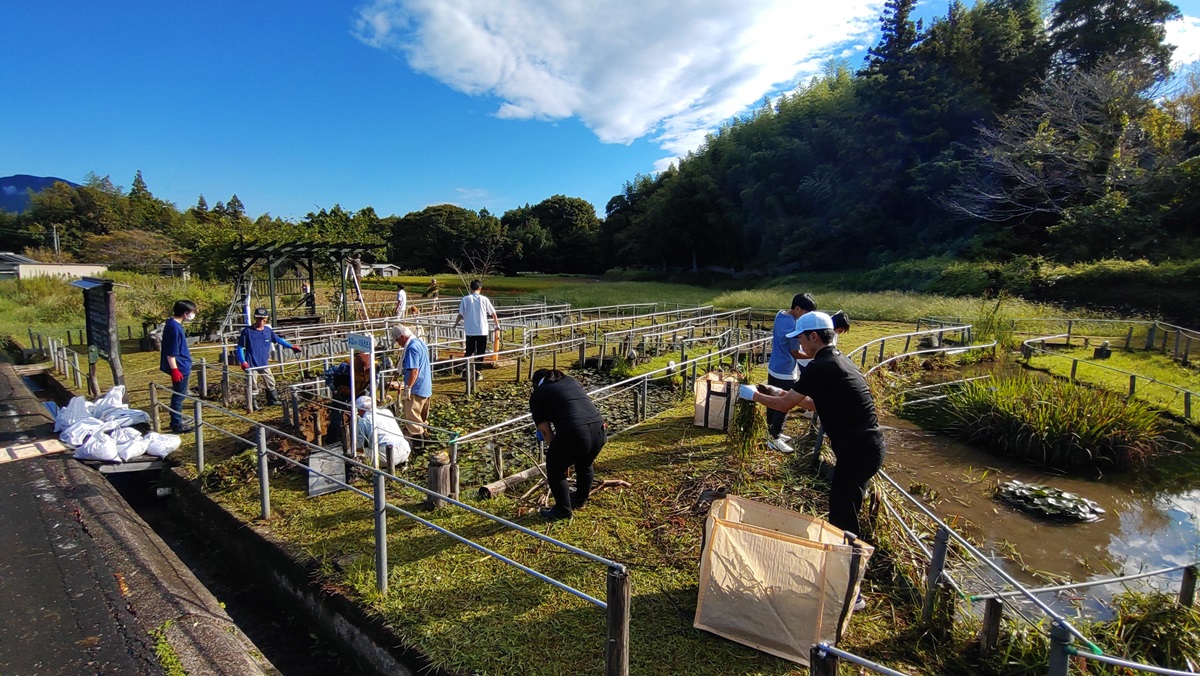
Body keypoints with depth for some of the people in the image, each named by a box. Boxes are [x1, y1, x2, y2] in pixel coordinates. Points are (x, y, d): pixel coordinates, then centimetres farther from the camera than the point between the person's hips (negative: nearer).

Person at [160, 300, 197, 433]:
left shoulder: (174, 324, 10)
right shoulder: (174, 327, -21)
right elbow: (170, 352, -23)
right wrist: (174, 370, -22)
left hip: (181, 366, 10)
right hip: (180, 367, -10)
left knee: (179, 394, 19)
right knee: (179, 395, -1)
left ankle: (178, 420, 31)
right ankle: (177, 425, 7)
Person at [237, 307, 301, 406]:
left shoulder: (268, 330, 3)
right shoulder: (247, 331, -9)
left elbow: (278, 340, 18)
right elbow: (240, 347, -4)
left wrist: (291, 346, 14)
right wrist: (243, 361, -12)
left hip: (264, 364, 5)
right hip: (251, 365, -5)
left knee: (271, 383, 15)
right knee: (253, 386, 1)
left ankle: (273, 400, 30)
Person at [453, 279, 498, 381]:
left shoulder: (465, 299, -3)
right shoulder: (484, 299, -2)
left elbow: (460, 314, -4)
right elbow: (493, 313, 4)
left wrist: (455, 324, 13)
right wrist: (497, 325, 18)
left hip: (469, 331, 1)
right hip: (482, 330, -1)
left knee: (468, 352, 13)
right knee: (480, 352, 7)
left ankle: (466, 371, 15)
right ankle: (477, 373, 9)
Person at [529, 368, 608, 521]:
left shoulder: (538, 395, 13)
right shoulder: (571, 380, 28)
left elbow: (545, 430, 8)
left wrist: (554, 449, 24)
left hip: (573, 434, -6)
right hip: (599, 429, 6)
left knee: (555, 470, 21)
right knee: (585, 465, 32)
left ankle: (563, 510, 32)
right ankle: (580, 499, 53)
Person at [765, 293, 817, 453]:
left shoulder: (780, 314, 1)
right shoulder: (794, 326, -26)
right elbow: (796, 353, -16)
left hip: (773, 367, 9)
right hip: (785, 372, -9)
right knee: (783, 407, 4)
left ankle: (772, 432, 34)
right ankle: (774, 439, 14)